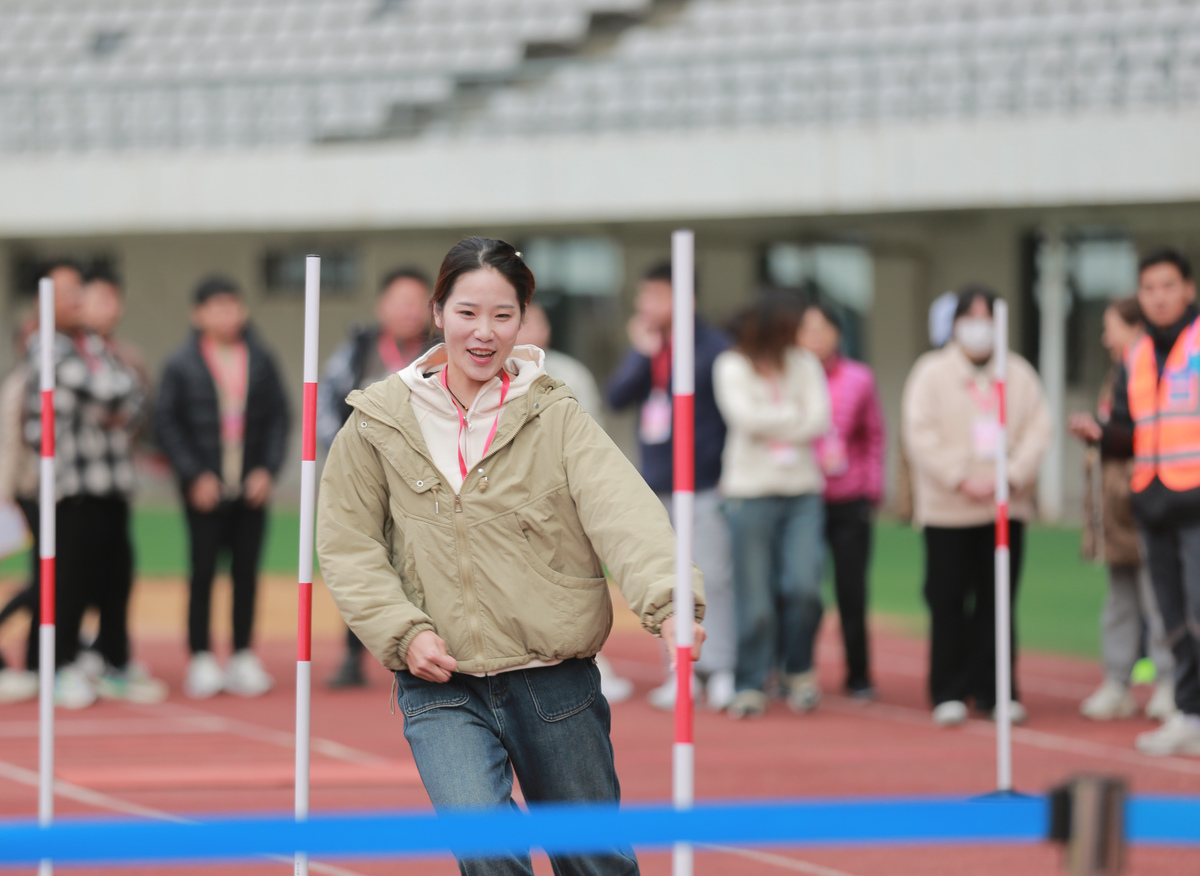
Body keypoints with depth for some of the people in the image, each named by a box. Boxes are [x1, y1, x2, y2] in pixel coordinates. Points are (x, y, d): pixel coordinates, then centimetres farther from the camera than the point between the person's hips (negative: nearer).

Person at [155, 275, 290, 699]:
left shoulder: (260, 360, 6)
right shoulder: (182, 365, -1)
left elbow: (278, 417, 8)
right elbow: (166, 422, -1)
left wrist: (268, 469, -3)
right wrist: (194, 475, -9)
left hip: (252, 487, 2)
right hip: (205, 489, -2)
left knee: (246, 571, 5)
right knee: (204, 571, 0)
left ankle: (243, 659, 13)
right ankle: (201, 660, 7)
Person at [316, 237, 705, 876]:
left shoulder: (556, 416, -2)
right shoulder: (379, 422, 2)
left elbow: (621, 507, -17)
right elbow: (347, 543, 6)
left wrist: (668, 600, -35)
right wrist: (402, 631, -10)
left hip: (555, 678, 0)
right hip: (440, 687, 0)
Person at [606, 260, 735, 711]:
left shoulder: (712, 347, -6)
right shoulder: (643, 345, 11)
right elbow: (616, 398, 2)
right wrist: (642, 353, -11)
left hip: (705, 484, -6)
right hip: (656, 484, 6)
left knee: (711, 578, -8)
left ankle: (719, 667, -2)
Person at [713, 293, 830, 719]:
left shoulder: (804, 363, 9)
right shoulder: (731, 367, 1)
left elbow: (819, 420, -2)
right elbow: (745, 417, -13)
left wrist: (772, 426, -8)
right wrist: (795, 416, -3)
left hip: (802, 491, 2)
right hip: (750, 492, -2)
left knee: (803, 585, -11)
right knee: (754, 599, -3)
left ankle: (798, 669, 12)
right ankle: (751, 685, 9)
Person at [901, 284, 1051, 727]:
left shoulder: (1019, 374, 10)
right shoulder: (931, 373, 2)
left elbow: (1037, 429, 3)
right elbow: (921, 433, -6)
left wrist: (1013, 476, -12)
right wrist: (961, 479, -15)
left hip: (1007, 506, 2)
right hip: (948, 508, -2)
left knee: (998, 603, 3)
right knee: (948, 603, -1)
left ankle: (994, 690, 9)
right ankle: (949, 694, 5)